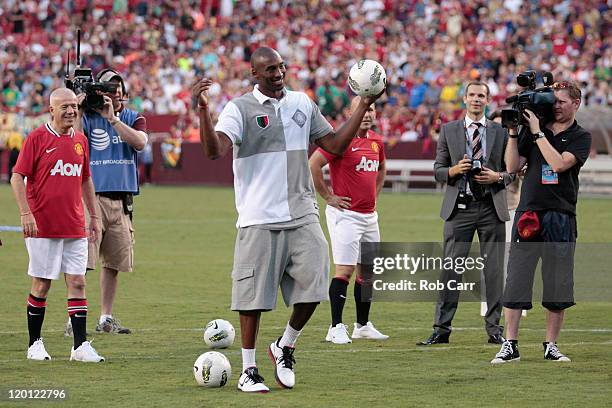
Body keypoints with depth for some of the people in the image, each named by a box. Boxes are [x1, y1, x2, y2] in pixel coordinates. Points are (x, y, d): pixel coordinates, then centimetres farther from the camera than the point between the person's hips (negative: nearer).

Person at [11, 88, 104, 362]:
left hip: (75, 227, 5)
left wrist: (93, 216, 18)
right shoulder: (37, 138, -5)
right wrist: (26, 214, -16)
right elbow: (17, 177, -7)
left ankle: (80, 346, -1)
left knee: (77, 283, -1)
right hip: (43, 226, -4)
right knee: (41, 285, 1)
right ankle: (34, 344, 13)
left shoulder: (80, 140, 11)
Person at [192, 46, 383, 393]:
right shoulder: (240, 108, -3)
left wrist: (364, 106, 12)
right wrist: (204, 110, -30)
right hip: (259, 218, -4)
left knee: (312, 286, -4)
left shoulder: (302, 103, 13)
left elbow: (335, 144, 16)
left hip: (302, 215, 4)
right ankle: (249, 371, 10)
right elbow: (215, 150, -17)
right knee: (254, 297, -2)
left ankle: (285, 347, 21)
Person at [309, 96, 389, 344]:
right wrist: (328, 196, -13)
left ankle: (363, 326, 20)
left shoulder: (376, 141, 12)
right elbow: (313, 164, -17)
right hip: (345, 214, -8)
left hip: (369, 215, 8)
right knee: (345, 270, -11)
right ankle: (336, 328, -9)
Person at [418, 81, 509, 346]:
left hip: (492, 208, 1)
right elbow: (438, 171, 9)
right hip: (460, 207, -1)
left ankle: (494, 328, 10)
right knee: (451, 267, -4)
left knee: (494, 269, 2)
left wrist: (497, 177, -8)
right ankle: (442, 328, -2)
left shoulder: (500, 132, 9)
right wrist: (454, 170, -11)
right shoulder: (449, 131, 9)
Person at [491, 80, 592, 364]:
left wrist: (538, 132, -12)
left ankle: (551, 346, 11)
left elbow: (559, 163, -14)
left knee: (558, 284, 1)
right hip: (528, 213, 2)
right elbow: (513, 166, 6)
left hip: (561, 216, -2)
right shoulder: (534, 130, 11)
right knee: (516, 279, -3)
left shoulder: (580, 137, 3)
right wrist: (513, 133, -4)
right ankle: (510, 345, 0)